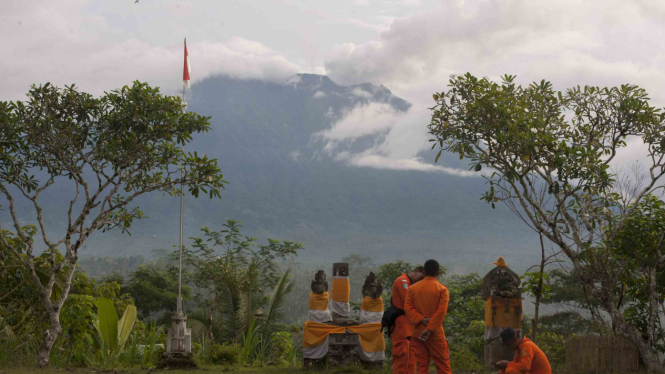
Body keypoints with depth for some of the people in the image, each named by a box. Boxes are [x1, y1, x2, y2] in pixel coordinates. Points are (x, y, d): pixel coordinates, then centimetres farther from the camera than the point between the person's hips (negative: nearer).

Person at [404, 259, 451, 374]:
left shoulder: (412, 288, 6)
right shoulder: (442, 289, -4)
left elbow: (408, 308, -4)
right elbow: (441, 312, -13)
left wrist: (422, 320, -12)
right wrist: (430, 330, -15)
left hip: (417, 333, 3)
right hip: (436, 334, -3)